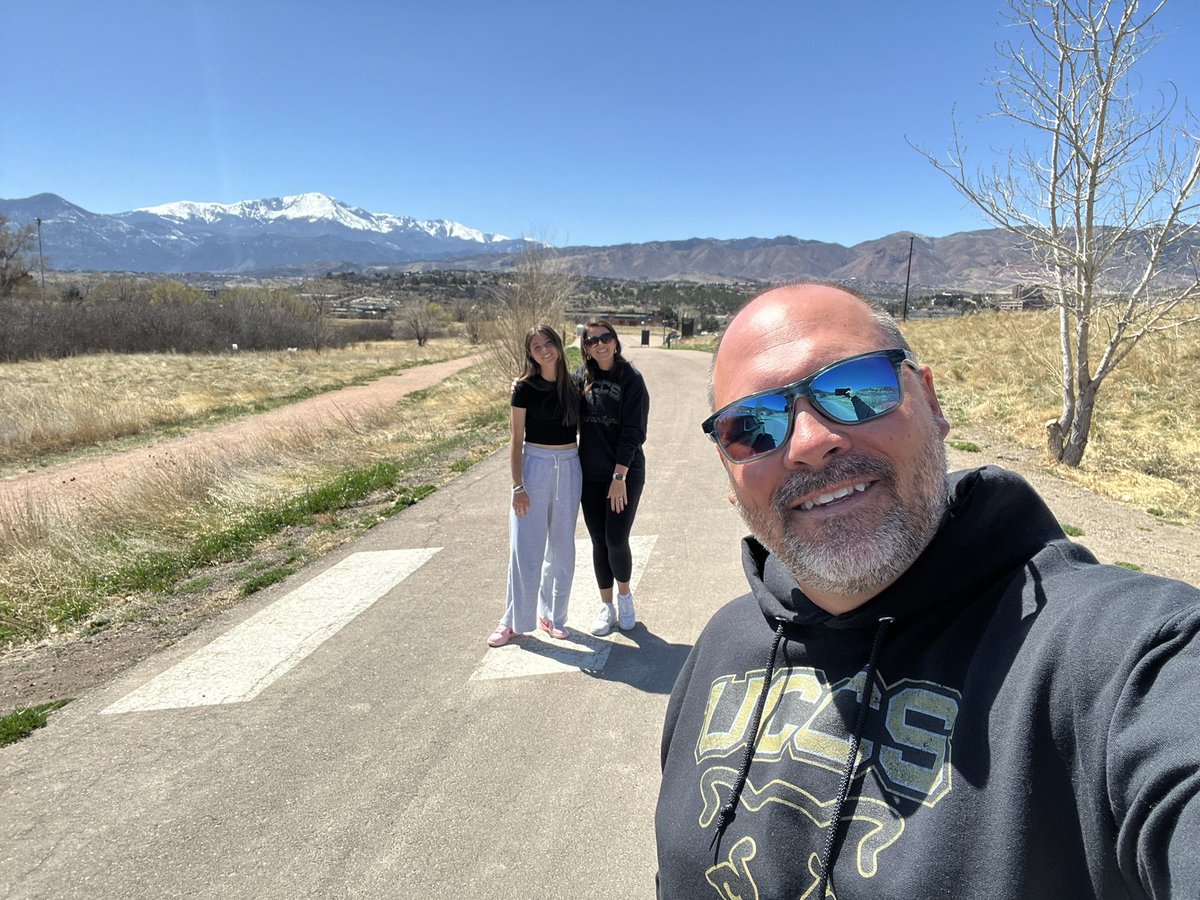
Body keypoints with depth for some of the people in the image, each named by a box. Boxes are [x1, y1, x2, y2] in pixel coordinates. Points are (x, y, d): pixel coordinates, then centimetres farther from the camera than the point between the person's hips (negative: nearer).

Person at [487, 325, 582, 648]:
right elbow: (516, 440, -6)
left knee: (562, 548, 11)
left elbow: (580, 429, 11)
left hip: (569, 468, 4)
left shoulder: (573, 386, 5)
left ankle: (553, 615, 26)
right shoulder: (525, 387, -6)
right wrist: (517, 486, -13)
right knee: (526, 549, 0)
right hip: (535, 466, -4)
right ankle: (514, 621, 15)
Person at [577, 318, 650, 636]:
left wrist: (619, 476, -16)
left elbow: (633, 431, -12)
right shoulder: (583, 378, 4)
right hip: (590, 475, 4)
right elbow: (574, 421, 11)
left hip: (626, 473, -4)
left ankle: (624, 595, 22)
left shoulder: (631, 379, -8)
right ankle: (606, 606, 25)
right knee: (599, 542, 9)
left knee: (616, 540, -6)